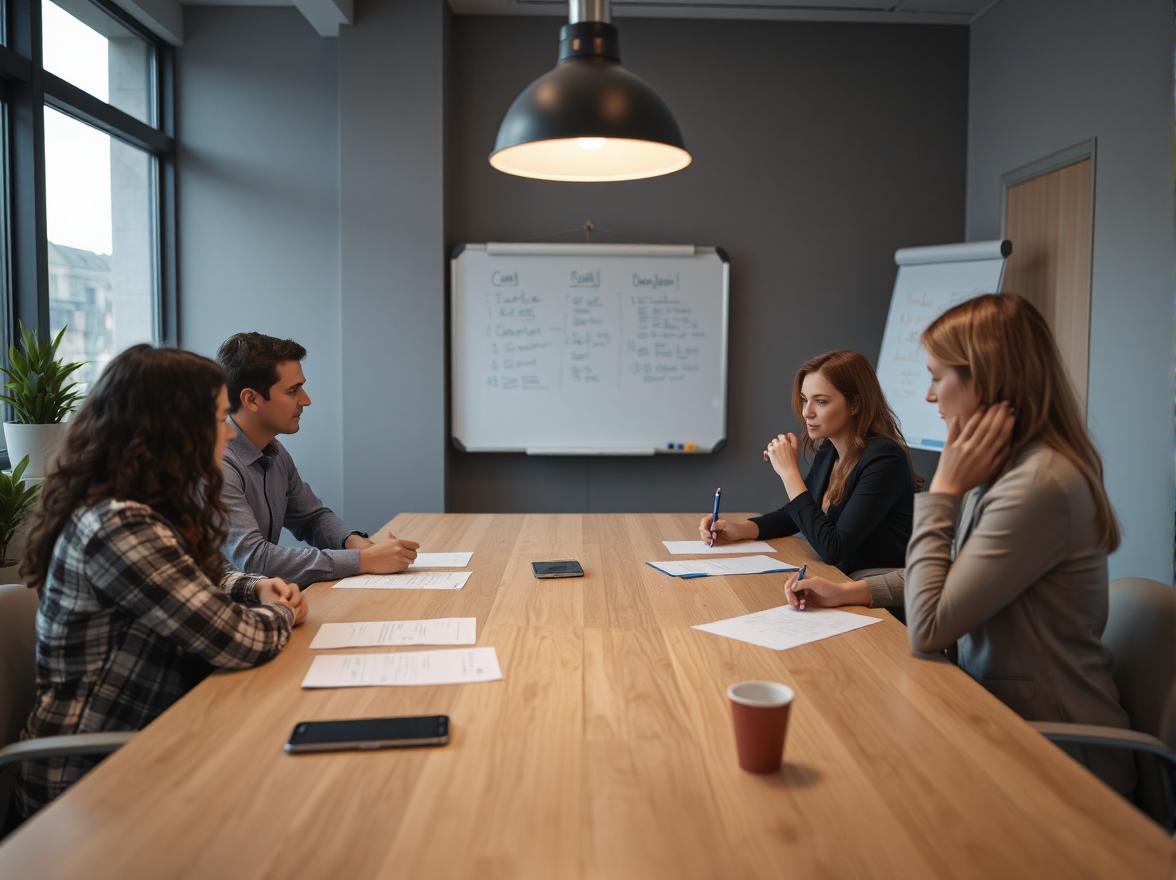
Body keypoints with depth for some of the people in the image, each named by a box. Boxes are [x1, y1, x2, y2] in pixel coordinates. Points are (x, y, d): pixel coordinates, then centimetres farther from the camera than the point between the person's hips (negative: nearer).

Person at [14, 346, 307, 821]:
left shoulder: (148, 508, 5)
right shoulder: (118, 526, -26)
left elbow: (200, 582, 23)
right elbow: (234, 640, -28)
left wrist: (258, 588, 2)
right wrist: (281, 613, -6)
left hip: (136, 742, 9)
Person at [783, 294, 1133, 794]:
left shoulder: (1039, 485, -27)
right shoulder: (1008, 467, 5)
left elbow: (927, 628, -24)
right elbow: (949, 579, 17)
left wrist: (944, 489, -20)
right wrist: (846, 593, 8)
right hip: (1005, 714, 8)